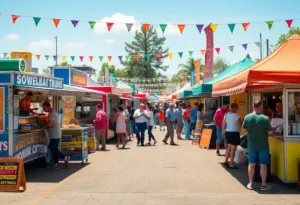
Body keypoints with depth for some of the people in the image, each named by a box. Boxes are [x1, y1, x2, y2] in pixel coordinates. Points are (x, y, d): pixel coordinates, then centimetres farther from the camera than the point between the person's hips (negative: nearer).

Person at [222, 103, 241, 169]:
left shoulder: (226, 114, 4)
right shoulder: (236, 116, -16)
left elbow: (223, 124, 8)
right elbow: (240, 124, -12)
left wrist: (223, 131, 18)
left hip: (227, 132, 7)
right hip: (234, 133, -7)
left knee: (229, 147, 20)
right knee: (233, 149, -1)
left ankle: (226, 161, 22)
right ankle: (231, 164, 3)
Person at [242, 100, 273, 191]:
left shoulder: (247, 117, -6)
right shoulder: (265, 118, -15)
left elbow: (244, 129, 2)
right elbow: (270, 132, -11)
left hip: (251, 144, 3)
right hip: (263, 145, -3)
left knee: (251, 164, 12)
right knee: (263, 165, 6)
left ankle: (250, 184, 19)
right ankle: (264, 185, 12)